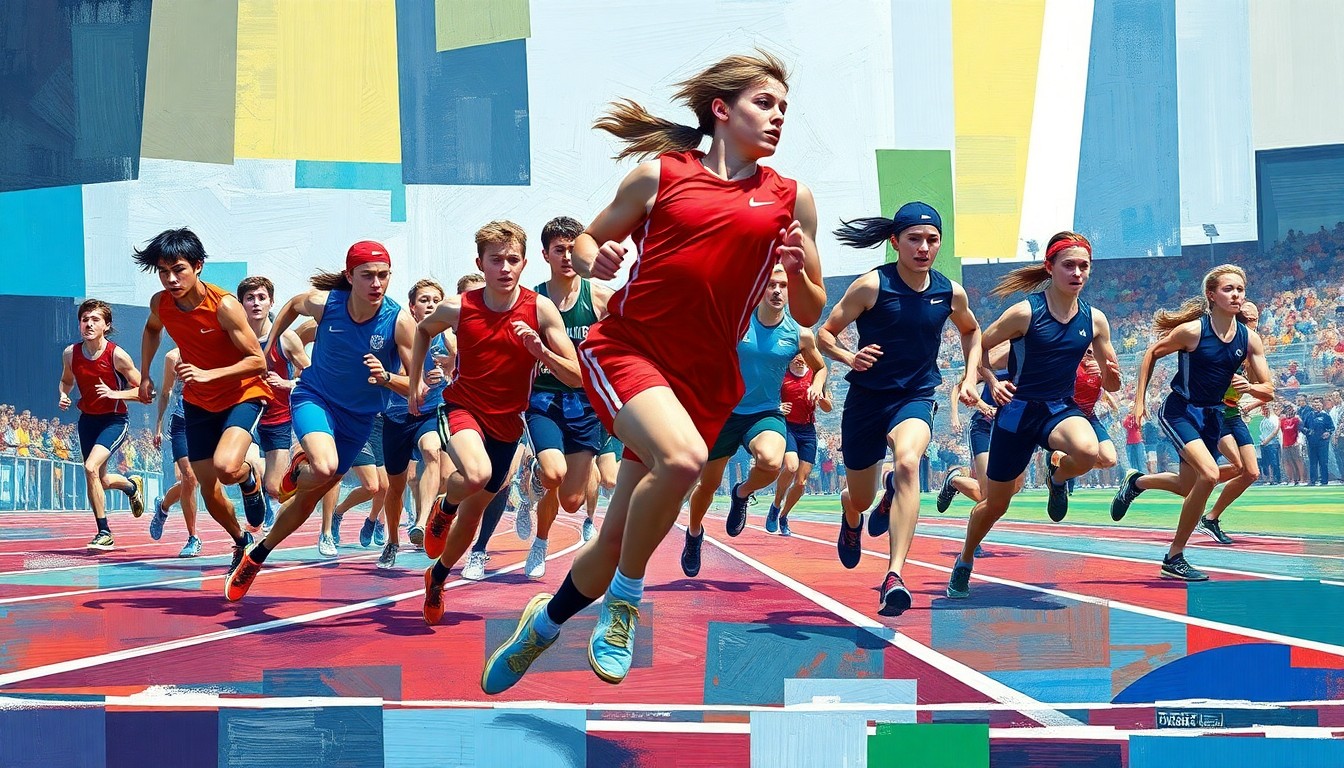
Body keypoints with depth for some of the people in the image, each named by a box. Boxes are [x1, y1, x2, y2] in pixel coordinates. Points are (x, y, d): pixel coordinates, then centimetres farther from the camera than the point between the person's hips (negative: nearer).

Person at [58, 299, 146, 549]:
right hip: (87, 420, 6)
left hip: (115, 420, -6)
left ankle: (104, 532, -15)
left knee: (91, 467, -25)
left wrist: (115, 393, -25)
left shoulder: (117, 355, -18)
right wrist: (63, 395, -6)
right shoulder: (70, 354, -5)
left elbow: (143, 389, -11)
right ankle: (132, 485, 50)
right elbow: (66, 381, 16)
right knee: (101, 480, 15)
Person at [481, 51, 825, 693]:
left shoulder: (791, 199, 9)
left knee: (617, 539, 3)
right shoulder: (660, 174, 4)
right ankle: (624, 599, -11)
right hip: (624, 347, -3)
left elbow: (808, 314, 12)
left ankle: (543, 624, 32)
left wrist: (798, 269, -9)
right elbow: (588, 240, 15)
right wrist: (593, 259, -8)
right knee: (682, 457, -34)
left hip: (704, 381, 3)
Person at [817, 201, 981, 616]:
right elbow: (825, 333, -7)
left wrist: (970, 377, 7)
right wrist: (849, 357, -27)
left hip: (916, 398, 0)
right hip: (866, 398, 0)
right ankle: (851, 519, 56)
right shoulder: (871, 286, -14)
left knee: (907, 462, -34)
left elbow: (971, 330, 19)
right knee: (860, 500, 13)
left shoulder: (951, 293, -4)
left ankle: (894, 577, -32)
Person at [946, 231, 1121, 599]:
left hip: (1062, 409, 2)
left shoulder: (1094, 320, -3)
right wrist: (992, 383, -18)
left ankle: (1057, 476, 2)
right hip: (1017, 411, -2)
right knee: (995, 505, 9)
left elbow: (1111, 384, 5)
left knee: (1087, 451, -35)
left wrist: (1112, 375, -17)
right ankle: (964, 562, 38)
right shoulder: (1025, 313, -14)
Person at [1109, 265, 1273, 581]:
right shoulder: (1192, 330, -18)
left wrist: (1250, 387, -23)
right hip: (1179, 410, -6)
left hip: (1212, 416, 6)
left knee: (1188, 488, 14)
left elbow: (1268, 391, -1)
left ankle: (1137, 482, 46)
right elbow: (1151, 354, -2)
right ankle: (1174, 559, -13)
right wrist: (1139, 400, -3)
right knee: (1210, 473, -25)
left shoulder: (1249, 339, -5)